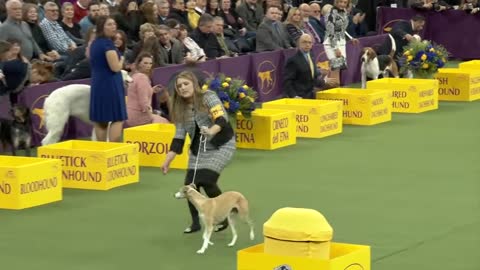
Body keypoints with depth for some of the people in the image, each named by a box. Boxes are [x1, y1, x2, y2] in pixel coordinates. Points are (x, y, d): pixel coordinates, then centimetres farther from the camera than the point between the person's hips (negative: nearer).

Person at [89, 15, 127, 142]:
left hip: (97, 84, 9)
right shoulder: (108, 43, -14)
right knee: (117, 119, -5)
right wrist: (122, 60, 1)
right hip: (110, 84, -9)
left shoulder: (94, 43, 12)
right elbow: (115, 67, -18)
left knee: (100, 120, 10)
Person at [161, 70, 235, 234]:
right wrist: (167, 161, -5)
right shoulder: (180, 110, 0)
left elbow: (221, 120, -27)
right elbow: (179, 137, 2)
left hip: (221, 145, -6)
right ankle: (196, 223, 12)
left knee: (207, 180, -20)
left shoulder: (208, 97, -15)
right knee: (190, 184, -7)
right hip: (199, 149, 6)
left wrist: (211, 131, -48)